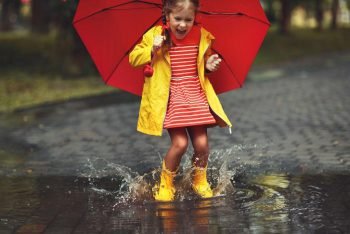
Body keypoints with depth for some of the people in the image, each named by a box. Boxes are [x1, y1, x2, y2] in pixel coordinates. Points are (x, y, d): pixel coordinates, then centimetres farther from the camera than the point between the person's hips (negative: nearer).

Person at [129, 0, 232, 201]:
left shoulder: (202, 36, 3)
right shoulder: (155, 36, -5)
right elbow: (133, 58, -2)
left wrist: (209, 65, -1)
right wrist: (152, 50, -19)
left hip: (196, 96, 3)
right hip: (171, 98, -3)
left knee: (202, 144, -2)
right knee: (180, 143, -13)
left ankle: (200, 181, 27)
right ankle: (165, 184, 13)